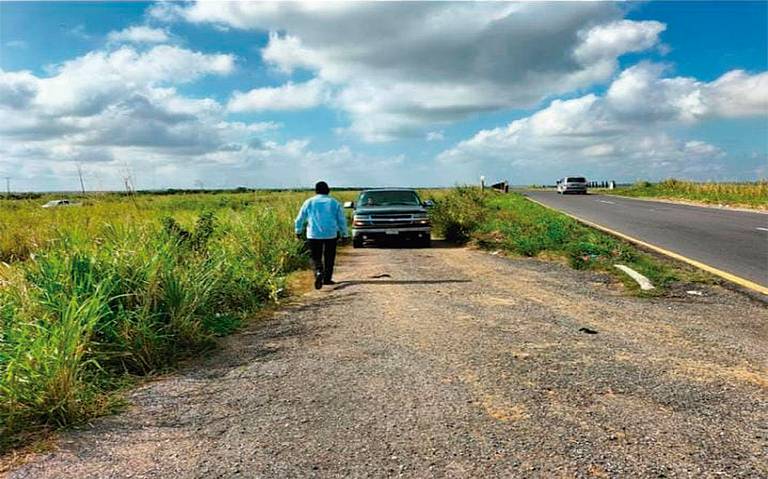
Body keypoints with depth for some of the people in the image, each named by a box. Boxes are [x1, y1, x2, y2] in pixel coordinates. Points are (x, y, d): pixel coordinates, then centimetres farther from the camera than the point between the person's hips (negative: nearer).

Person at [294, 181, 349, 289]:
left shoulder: (309, 202, 4)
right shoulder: (334, 203, 3)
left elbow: (300, 219, 9)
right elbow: (342, 220, 6)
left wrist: (298, 231, 23)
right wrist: (344, 233, 16)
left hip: (313, 235, 0)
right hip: (331, 235, 0)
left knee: (316, 258, 6)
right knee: (329, 258, 13)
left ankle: (319, 273, -19)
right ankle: (327, 278, 14)